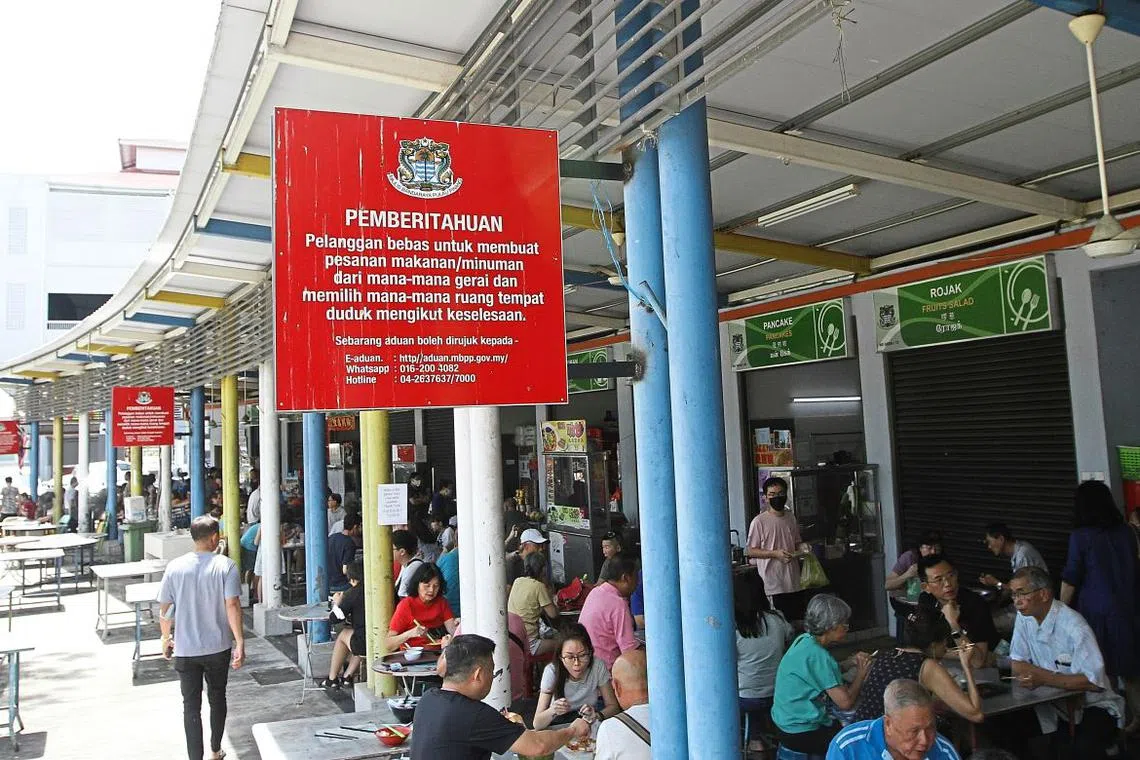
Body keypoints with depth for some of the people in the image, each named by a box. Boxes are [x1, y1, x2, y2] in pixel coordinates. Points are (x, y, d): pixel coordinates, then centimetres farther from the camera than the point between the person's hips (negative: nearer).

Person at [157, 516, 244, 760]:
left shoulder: (175, 567, -5)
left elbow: (164, 609, 0)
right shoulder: (226, 566, -11)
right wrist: (240, 643, -12)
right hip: (219, 648, 0)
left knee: (191, 706, 7)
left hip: (185, 650, 0)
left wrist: (166, 639, 15)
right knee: (217, 698, 19)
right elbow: (232, 605, -16)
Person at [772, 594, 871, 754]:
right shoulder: (818, 655, -25)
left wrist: (852, 662, 6)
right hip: (800, 734, -9)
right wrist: (860, 674, -9)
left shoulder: (804, 639, 1)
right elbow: (845, 702, -24)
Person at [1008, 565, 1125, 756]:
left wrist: (1044, 679, -29)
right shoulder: (1024, 618, -1)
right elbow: (1017, 666, 0)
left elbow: (1094, 681, -26)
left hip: (1092, 706, -6)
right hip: (1052, 706, 6)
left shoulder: (1073, 626, -21)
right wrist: (1057, 676, -16)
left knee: (1084, 747, -33)